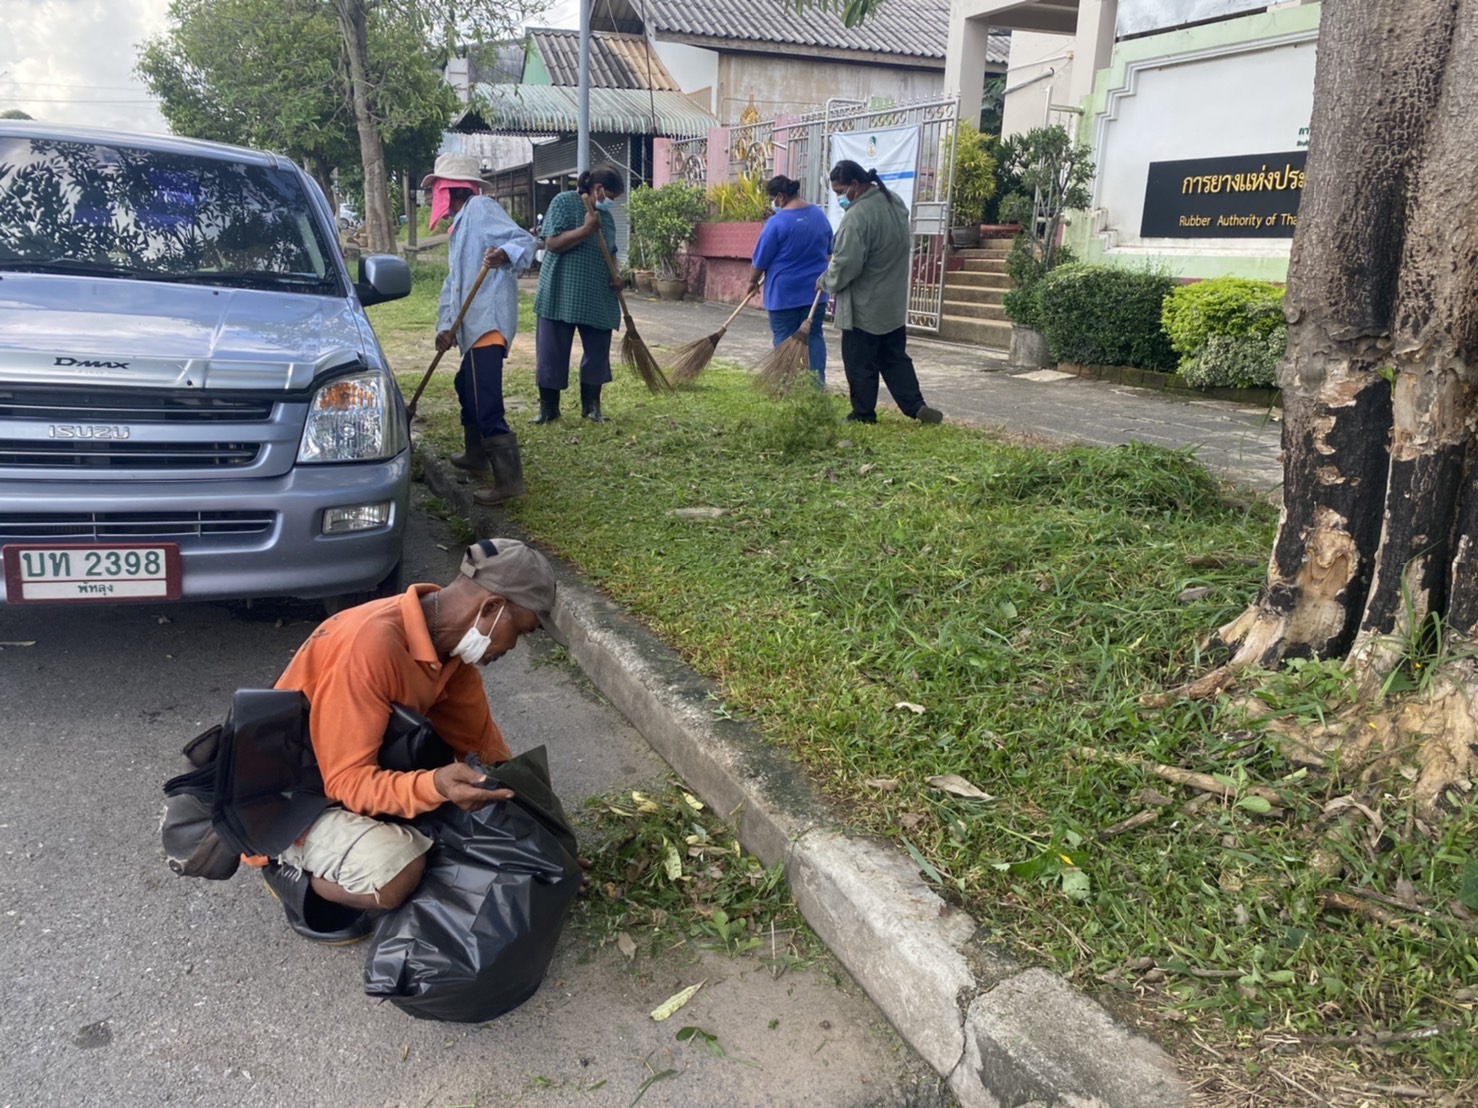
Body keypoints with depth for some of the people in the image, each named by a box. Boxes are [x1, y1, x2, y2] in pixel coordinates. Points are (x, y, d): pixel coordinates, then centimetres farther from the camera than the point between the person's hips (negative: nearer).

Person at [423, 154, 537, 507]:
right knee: (467, 387, 25)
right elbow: (453, 281, 21)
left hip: (489, 322, -11)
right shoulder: (459, 226, 24)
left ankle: (509, 479, -14)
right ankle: (476, 454, 41)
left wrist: (503, 254, -38)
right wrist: (445, 325, 10)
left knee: (485, 401, -14)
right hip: (472, 325, 11)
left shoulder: (481, 208, -6)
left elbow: (524, 240, -16)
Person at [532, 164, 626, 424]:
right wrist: (586, 229, -22)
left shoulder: (606, 216, 15)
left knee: (597, 353, 5)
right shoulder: (563, 202, -4)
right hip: (560, 295, -6)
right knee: (552, 353, 0)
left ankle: (591, 406, 17)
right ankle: (548, 408, 10)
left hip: (598, 299, 6)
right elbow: (552, 243, -14)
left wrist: (615, 275, 3)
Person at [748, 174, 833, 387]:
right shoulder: (820, 215, 5)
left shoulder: (777, 222, -15)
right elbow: (828, 251, 17)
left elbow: (761, 259, -9)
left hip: (784, 291, -5)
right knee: (814, 335, 10)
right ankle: (818, 382, 5)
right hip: (814, 288, 5)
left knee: (784, 338, 4)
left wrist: (752, 281, 7)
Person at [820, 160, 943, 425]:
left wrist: (826, 281, -5)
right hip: (893, 301, 9)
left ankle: (863, 415, 12)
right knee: (895, 358, 15)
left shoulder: (857, 215, -23)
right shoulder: (895, 200, 6)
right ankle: (916, 406, 11)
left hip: (864, 306, -8)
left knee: (861, 363, 4)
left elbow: (846, 264, -23)